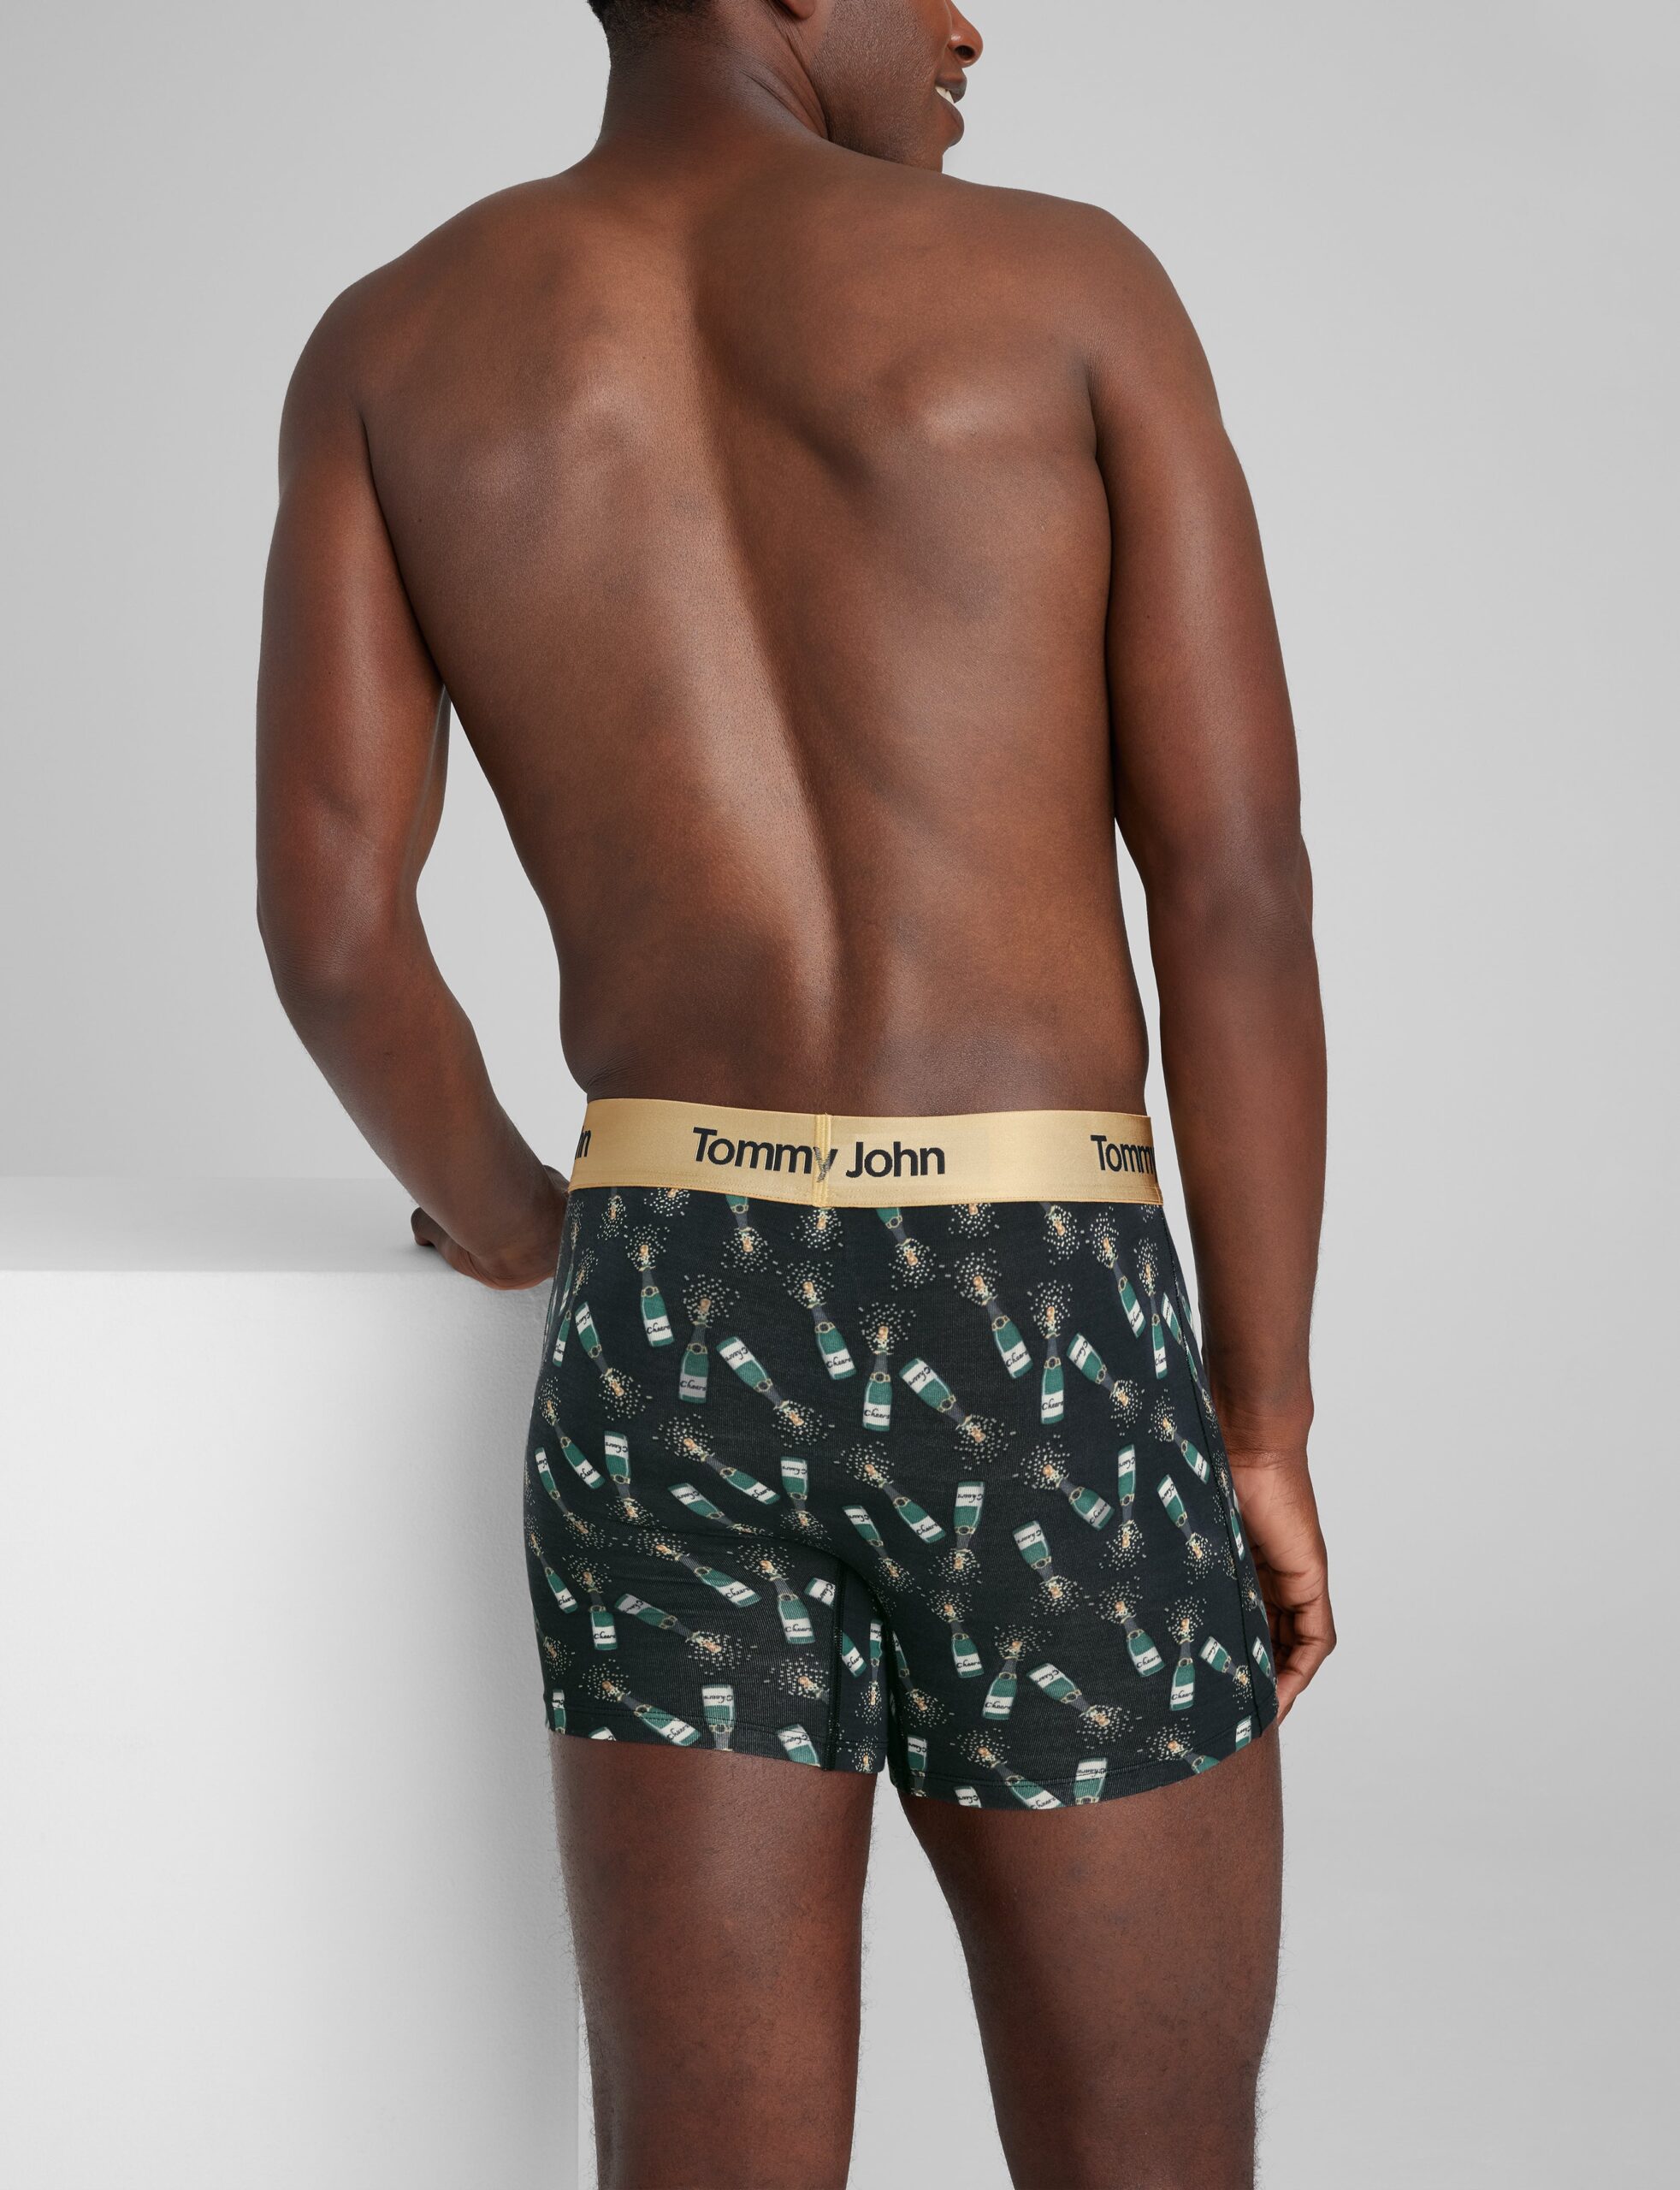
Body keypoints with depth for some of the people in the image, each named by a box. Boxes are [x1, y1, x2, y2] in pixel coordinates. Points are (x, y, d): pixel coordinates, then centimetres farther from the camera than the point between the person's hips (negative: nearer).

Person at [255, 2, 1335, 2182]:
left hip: (673, 1338, 3)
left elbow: (327, 913, -1)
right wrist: (1267, 1433, 4)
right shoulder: (1078, 283, 4)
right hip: (1041, 1344, -2)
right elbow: (1240, 889, -2)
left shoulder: (388, 343, 10)